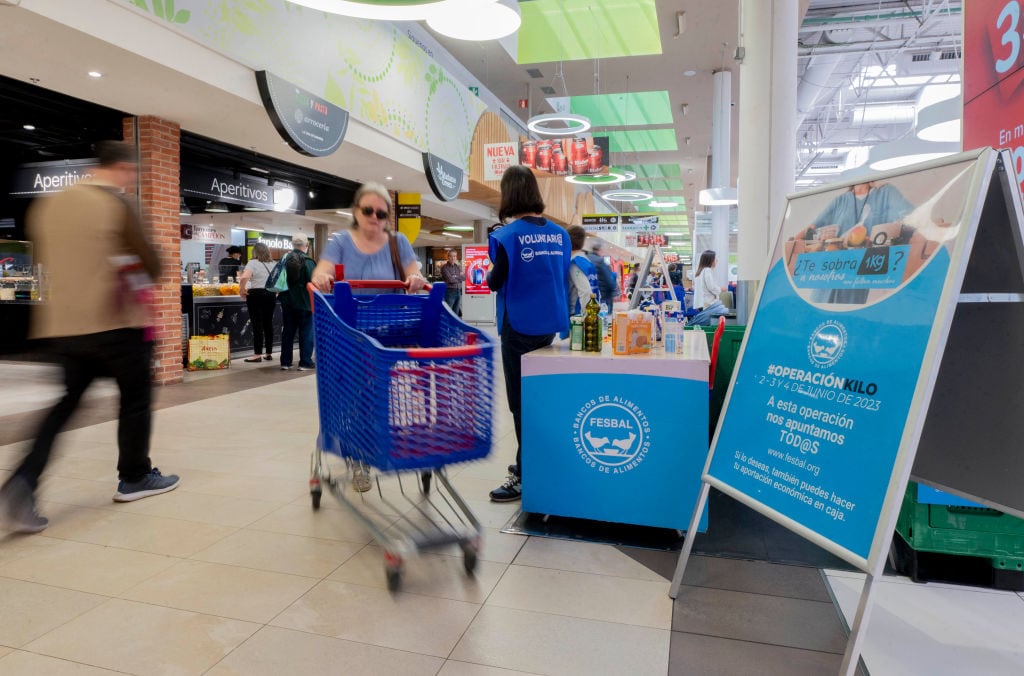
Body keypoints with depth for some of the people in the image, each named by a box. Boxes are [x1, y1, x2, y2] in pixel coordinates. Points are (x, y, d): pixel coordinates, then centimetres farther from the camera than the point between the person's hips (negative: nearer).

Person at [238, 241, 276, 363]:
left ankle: (257, 355, -1)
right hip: (271, 295, 5)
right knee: (268, 324, 10)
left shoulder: (253, 263, -7)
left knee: (257, 325, -3)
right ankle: (268, 353, 15)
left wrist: (241, 290, -10)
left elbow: (244, 277, -23)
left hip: (256, 295, -5)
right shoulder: (273, 264, 11)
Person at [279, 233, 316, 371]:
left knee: (287, 332, 12)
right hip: (304, 302, -5)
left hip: (287, 302, 5)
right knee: (306, 333, 4)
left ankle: (285, 362, 16)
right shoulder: (307, 261, -15)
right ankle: (305, 363, 5)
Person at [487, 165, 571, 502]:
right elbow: (562, 279, 11)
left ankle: (526, 478, 8)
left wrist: (489, 273, 14)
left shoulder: (507, 236, -12)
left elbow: (495, 283, -6)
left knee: (522, 402, 2)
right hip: (549, 325, 6)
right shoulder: (560, 234, 4)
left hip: (520, 327, -6)